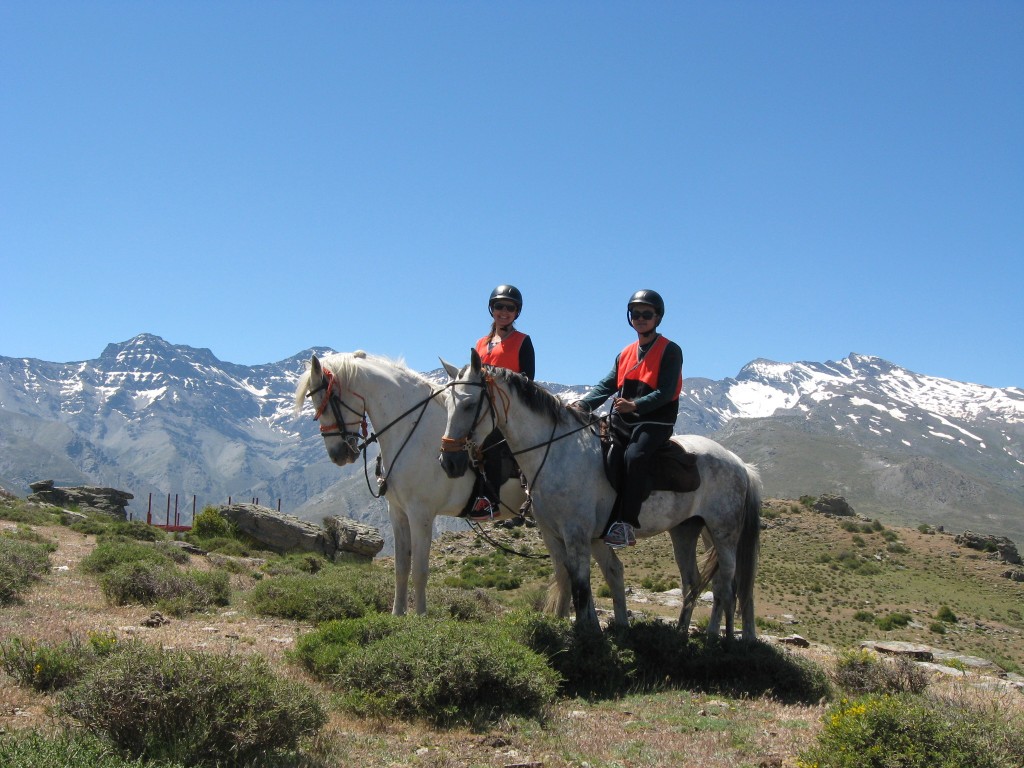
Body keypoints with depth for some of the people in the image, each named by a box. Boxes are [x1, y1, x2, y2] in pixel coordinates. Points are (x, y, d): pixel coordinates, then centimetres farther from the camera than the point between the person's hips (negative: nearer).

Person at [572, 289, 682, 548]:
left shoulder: (670, 351, 1)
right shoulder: (625, 354, 21)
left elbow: (666, 392, -11)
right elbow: (607, 385, 13)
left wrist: (636, 405, -27)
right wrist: (583, 404, -6)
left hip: (654, 422, -6)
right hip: (622, 422, 6)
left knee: (635, 456, -31)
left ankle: (626, 525, -32)